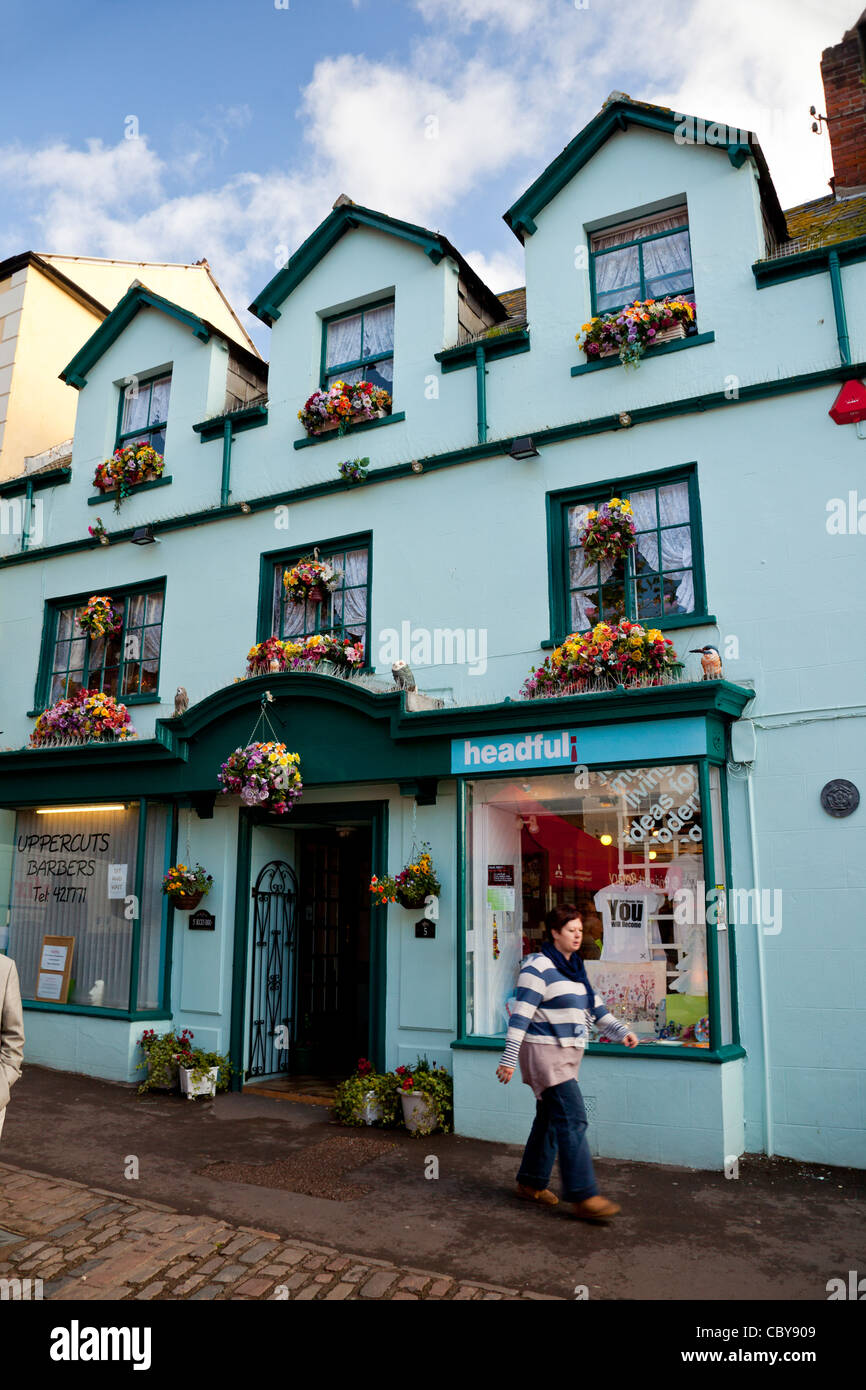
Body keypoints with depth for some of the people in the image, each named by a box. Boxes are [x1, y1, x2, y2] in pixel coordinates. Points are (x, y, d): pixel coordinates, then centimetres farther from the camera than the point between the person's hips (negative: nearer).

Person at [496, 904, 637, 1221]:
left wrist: (621, 1031, 3)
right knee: (573, 1120, -12)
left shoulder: (576, 968, 14)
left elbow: (596, 1008, 17)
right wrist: (509, 1059, -19)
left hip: (567, 1055, 9)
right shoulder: (538, 967, -14)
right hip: (544, 1053, -9)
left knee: (550, 1120, 14)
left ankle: (531, 1183, 27)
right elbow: (521, 1014, -17)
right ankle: (584, 1196, -8)